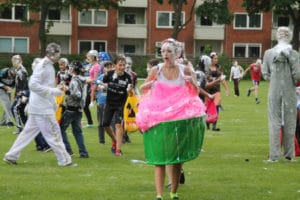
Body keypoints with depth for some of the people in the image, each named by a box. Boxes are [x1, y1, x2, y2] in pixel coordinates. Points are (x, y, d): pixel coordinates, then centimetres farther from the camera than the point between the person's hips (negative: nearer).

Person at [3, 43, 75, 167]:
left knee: (29, 132, 11)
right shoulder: (42, 66, -15)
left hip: (37, 107, 10)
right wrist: (53, 91, -22)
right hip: (42, 107, -10)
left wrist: (53, 103, 19)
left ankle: (11, 156, 14)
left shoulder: (48, 66, 15)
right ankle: (64, 160, 1)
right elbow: (33, 85, -23)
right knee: (53, 133, -4)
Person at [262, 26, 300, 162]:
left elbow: (265, 73, 1)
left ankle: (274, 155, 0)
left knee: (274, 122, 5)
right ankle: (289, 155, 12)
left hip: (274, 91, 1)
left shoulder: (268, 53, -1)